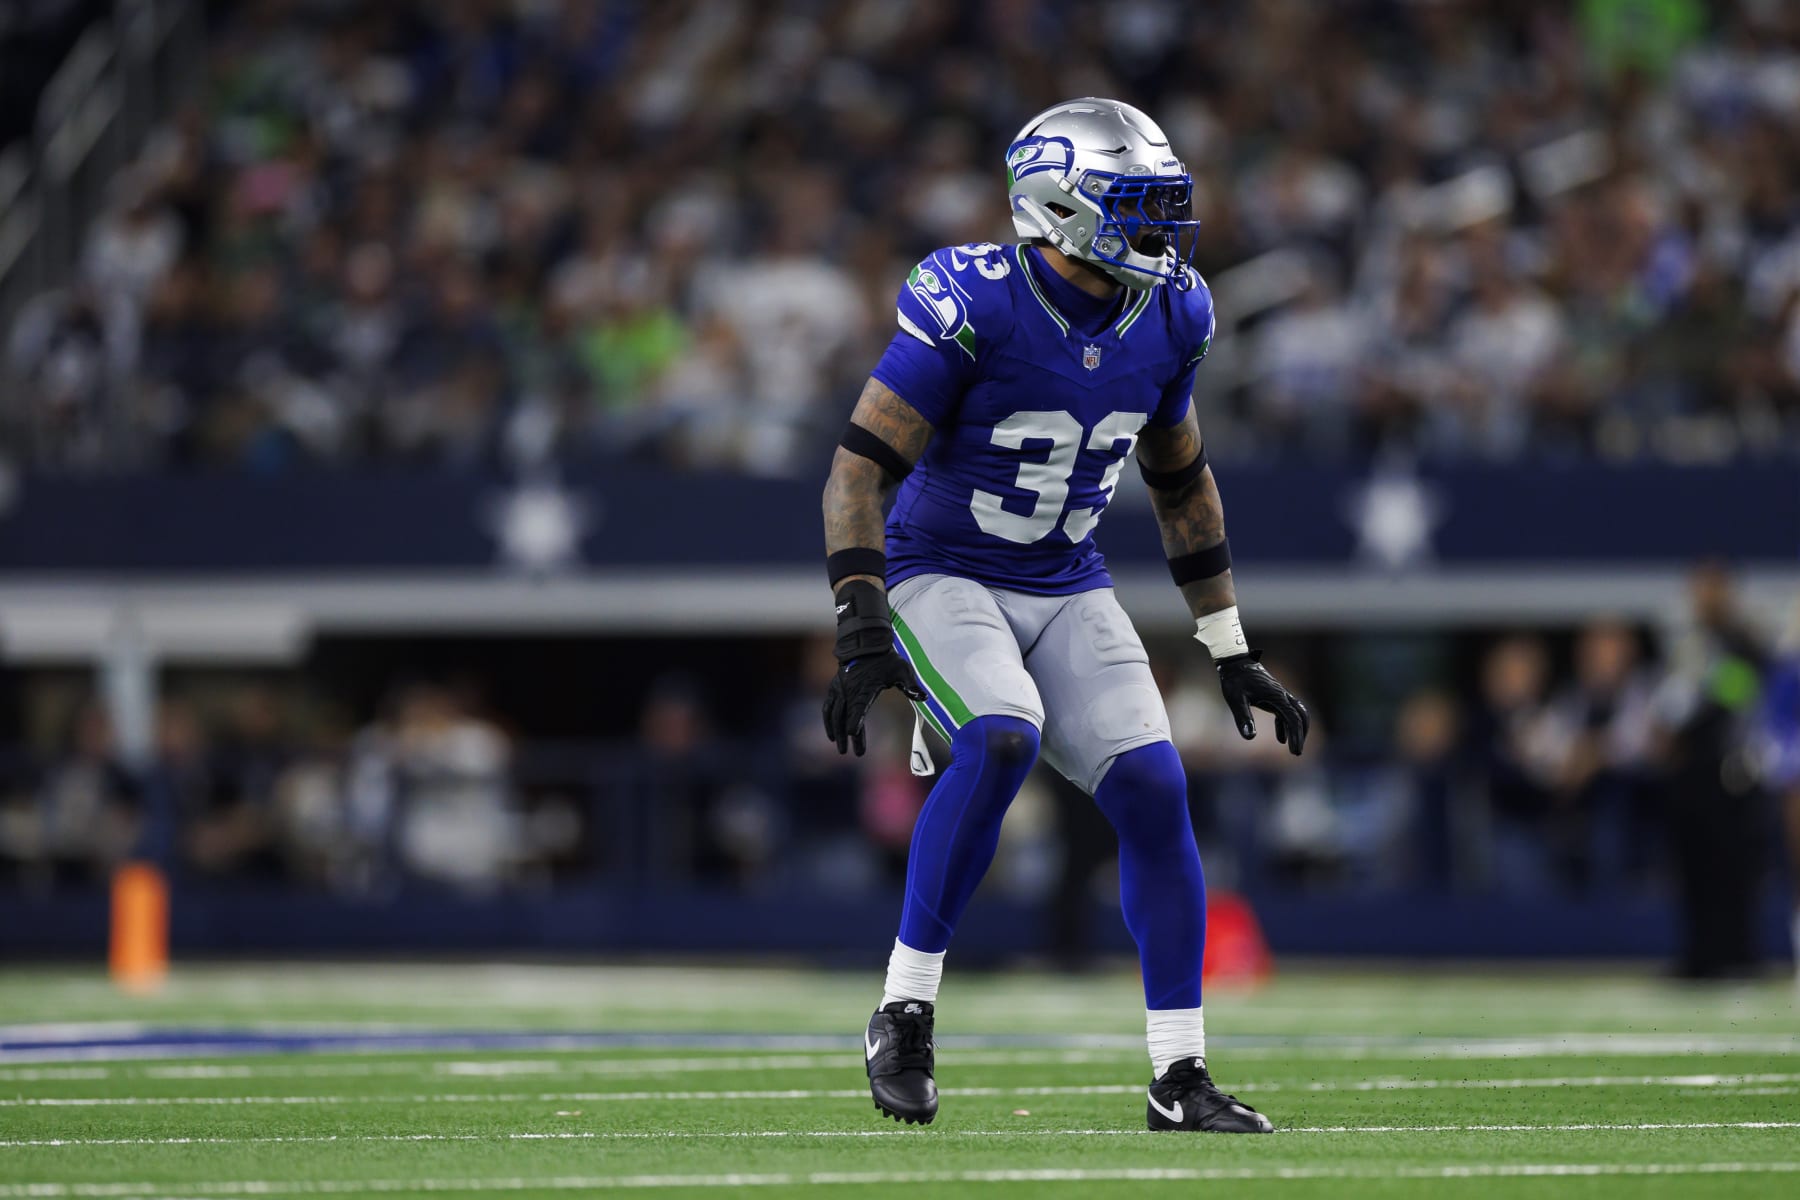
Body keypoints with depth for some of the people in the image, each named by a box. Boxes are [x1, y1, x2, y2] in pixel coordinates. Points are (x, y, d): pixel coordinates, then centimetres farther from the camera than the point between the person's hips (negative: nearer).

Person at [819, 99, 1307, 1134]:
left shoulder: (1169, 318, -1)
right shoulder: (973, 305, -21)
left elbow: (1183, 483, 14)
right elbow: (861, 469, -21)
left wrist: (1233, 652, 14)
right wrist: (862, 631, -31)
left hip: (1068, 587, 6)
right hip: (941, 574, -6)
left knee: (1153, 789, -10)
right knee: (1002, 739, -32)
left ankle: (1181, 1077, -1)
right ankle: (905, 1012, -20)